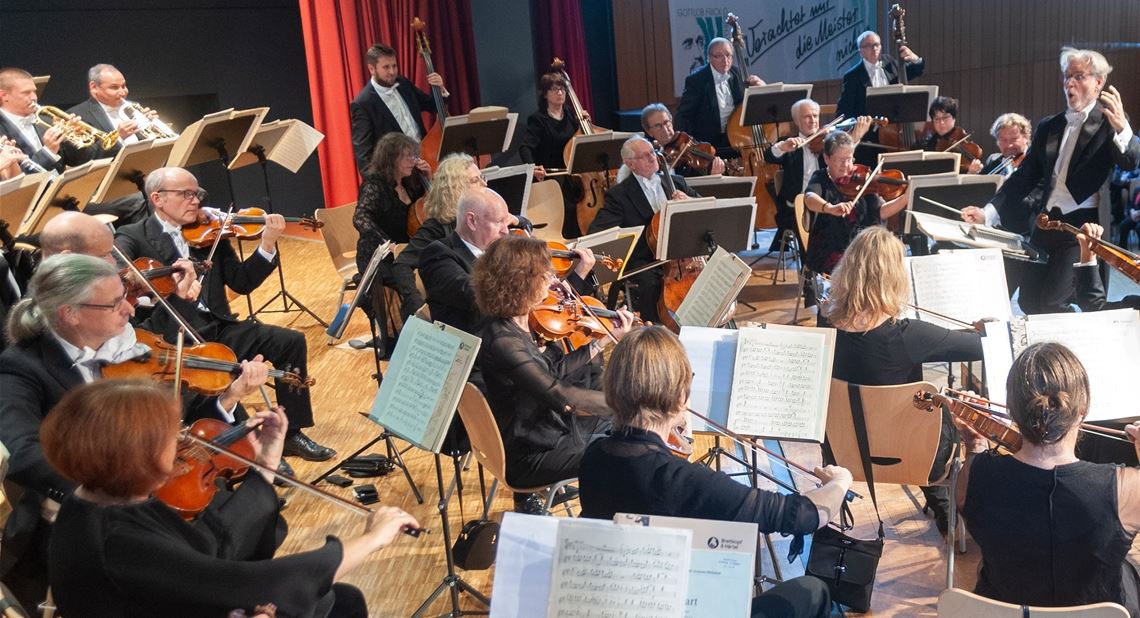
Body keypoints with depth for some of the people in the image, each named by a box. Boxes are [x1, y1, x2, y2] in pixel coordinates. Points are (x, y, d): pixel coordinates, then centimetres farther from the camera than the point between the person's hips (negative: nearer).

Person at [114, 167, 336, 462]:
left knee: (291, 341, -7)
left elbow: (241, 282, 8)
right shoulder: (133, 237, 1)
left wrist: (267, 245, -7)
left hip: (217, 328, 5)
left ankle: (291, 434, 3)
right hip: (173, 340, -5)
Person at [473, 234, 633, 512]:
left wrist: (604, 340, 2)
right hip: (531, 455, -9)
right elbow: (563, 397, -31)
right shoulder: (504, 342, -30)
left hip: (548, 425, 9)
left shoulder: (519, 323, -1)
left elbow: (556, 374, 6)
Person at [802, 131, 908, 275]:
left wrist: (906, 198, -15)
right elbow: (810, 199, -24)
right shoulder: (820, 179, -1)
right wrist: (830, 208, -45)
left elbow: (881, 212, 2)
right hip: (830, 253, -4)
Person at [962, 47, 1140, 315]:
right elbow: (1024, 177, 12)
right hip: (1046, 223, 6)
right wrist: (988, 213, 0)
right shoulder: (1048, 127, 15)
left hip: (1084, 226, -6)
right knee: (1028, 301, 7)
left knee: (1051, 303, -15)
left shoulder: (1110, 121, 0)